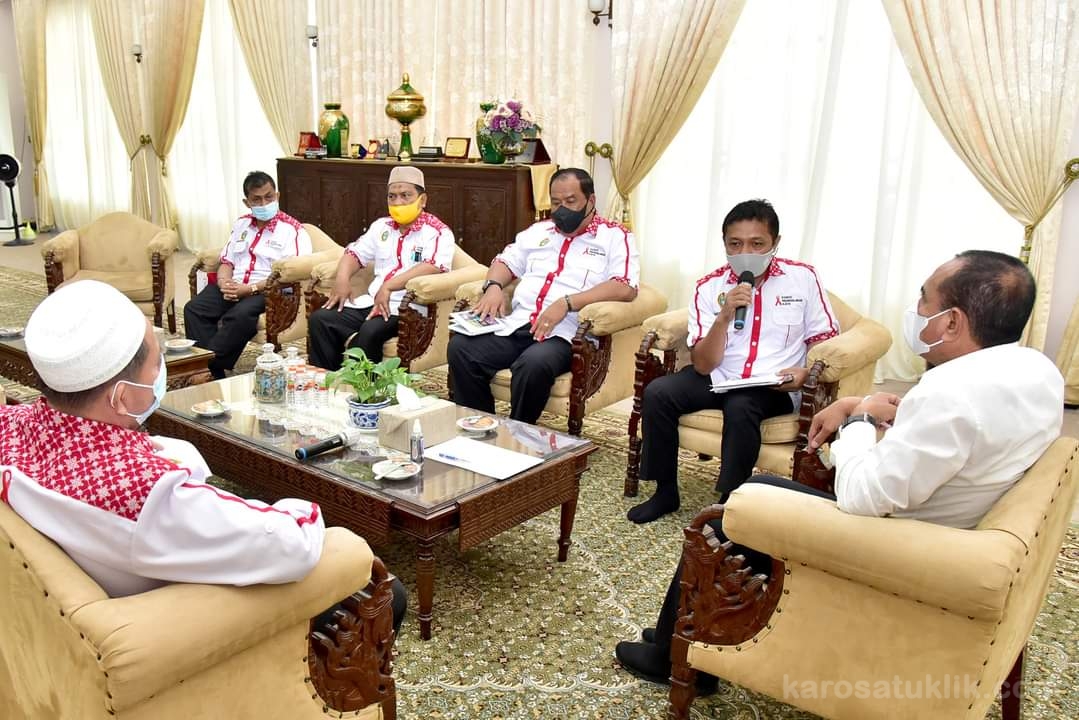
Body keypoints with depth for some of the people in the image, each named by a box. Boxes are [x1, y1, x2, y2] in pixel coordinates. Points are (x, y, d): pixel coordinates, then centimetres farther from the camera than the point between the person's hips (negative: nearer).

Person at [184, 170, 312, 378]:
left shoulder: (292, 230, -3)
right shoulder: (241, 224, 19)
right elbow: (227, 261, 20)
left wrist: (249, 289, -19)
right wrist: (224, 282, -5)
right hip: (233, 286, 6)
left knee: (240, 316, -36)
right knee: (194, 309, -19)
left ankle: (209, 367, -23)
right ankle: (213, 374, -24)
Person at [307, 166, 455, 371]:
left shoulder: (438, 232, -4)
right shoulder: (382, 226, 19)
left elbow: (433, 268, -20)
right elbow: (355, 253, 23)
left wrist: (388, 286, -28)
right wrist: (342, 278, -1)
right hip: (371, 302, 7)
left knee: (370, 331, -35)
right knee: (319, 320, -11)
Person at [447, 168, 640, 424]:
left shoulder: (615, 236, 3)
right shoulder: (539, 231, 23)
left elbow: (625, 288, -11)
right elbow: (506, 261, 27)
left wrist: (566, 303, -21)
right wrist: (493, 286, 2)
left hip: (564, 334, -5)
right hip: (516, 325, 6)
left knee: (533, 364, -37)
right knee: (460, 347, -17)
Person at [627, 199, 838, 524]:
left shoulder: (803, 277, -3)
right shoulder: (709, 287, -2)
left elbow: (825, 342, 2)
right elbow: (702, 366, -7)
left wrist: (805, 372, -20)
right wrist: (724, 317, -21)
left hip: (775, 388, -2)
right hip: (719, 379, 3)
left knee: (740, 406, -34)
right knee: (658, 392, -19)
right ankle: (666, 492, -2)